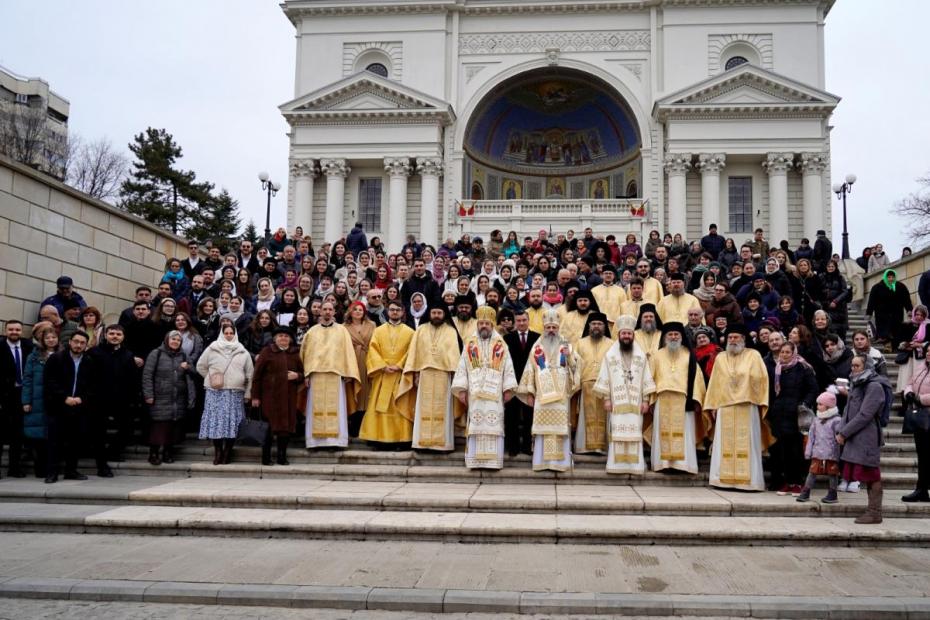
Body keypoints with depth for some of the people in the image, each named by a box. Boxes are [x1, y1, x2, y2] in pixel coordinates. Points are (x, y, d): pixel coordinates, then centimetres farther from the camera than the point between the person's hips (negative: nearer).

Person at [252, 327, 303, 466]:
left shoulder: (295, 354, 13)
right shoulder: (267, 352, 3)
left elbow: (303, 373, 19)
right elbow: (257, 375, 0)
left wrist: (297, 375, -5)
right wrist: (255, 396, -4)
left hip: (289, 397, 3)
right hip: (270, 395, -3)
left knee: (286, 425, 2)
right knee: (269, 425, -3)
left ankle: (282, 456, 12)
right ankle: (266, 457, 7)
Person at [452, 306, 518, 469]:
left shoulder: (501, 345, 9)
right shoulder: (469, 344, 11)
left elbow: (508, 368, 6)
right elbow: (461, 367, 7)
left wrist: (508, 389, -3)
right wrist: (461, 389, -2)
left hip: (494, 393, -1)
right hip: (474, 393, 1)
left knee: (494, 426, -5)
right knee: (475, 425, -3)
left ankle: (493, 460, -3)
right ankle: (475, 461, -1)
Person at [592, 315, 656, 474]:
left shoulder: (641, 355, 8)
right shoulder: (610, 355, 4)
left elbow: (646, 379, 7)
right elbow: (604, 378, 2)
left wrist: (646, 400, 0)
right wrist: (606, 399, -4)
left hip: (635, 402, 1)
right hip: (616, 402, -1)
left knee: (634, 432, -1)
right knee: (617, 432, -4)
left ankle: (634, 464, 3)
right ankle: (617, 464, -1)